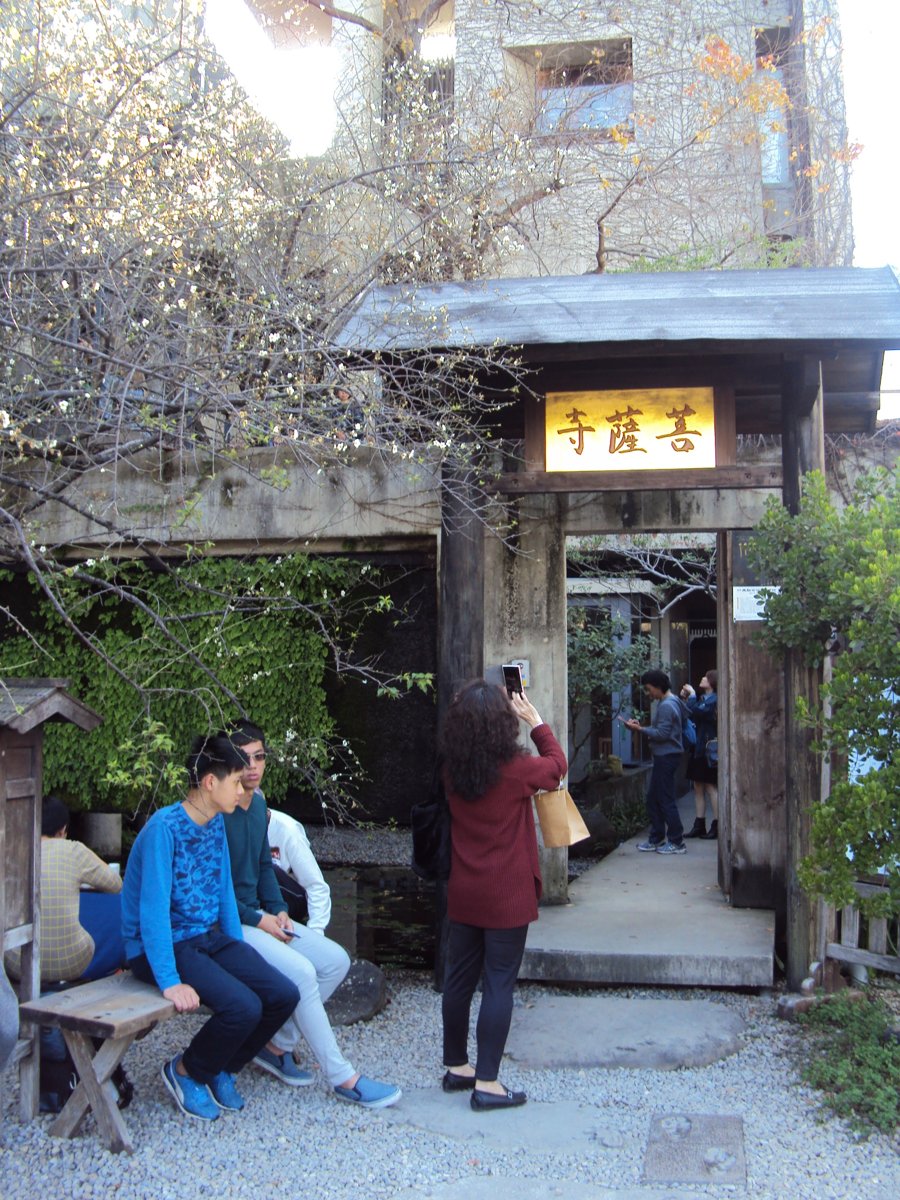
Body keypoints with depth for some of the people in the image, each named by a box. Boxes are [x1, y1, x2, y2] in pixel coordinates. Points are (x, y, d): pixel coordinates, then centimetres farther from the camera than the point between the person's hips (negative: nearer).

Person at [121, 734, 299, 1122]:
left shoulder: (216, 822, 5)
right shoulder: (164, 827, -21)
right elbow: (153, 910, -25)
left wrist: (239, 952, 8)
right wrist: (170, 982, -28)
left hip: (211, 937, 8)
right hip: (163, 946, -8)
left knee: (283, 995, -8)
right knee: (243, 1006, -26)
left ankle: (220, 1069, 15)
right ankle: (185, 1072, 3)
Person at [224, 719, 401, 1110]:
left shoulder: (258, 803, 7)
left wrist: (278, 910, 3)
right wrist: (257, 919, -16)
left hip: (257, 915, 9)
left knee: (336, 960, -2)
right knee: (300, 972, -25)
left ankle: (276, 1045, 8)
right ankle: (343, 1078, -12)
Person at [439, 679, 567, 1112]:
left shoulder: (453, 771, -3)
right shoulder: (515, 769, -17)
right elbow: (557, 764, 3)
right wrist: (535, 721, 12)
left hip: (463, 894, 6)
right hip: (506, 896, -5)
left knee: (459, 978, 15)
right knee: (498, 985, 2)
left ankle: (456, 1067, 29)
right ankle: (487, 1083, 8)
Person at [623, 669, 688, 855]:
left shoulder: (666, 706, -17)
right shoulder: (670, 702, 15)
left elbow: (662, 734, -23)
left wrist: (640, 729, -17)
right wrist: (642, 727, 8)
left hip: (667, 756, -10)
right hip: (663, 756, 10)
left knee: (666, 799, -5)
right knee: (653, 798, 14)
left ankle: (677, 842, 1)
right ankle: (656, 839, 20)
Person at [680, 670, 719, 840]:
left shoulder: (713, 700, -13)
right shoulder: (703, 698, 16)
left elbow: (695, 713, -25)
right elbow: (691, 715, 16)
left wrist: (691, 695, -11)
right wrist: (685, 699, 4)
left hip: (708, 750, -9)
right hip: (698, 749, 9)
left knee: (711, 787, -3)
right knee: (698, 787, 9)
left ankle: (716, 826, 3)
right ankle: (699, 825, 14)